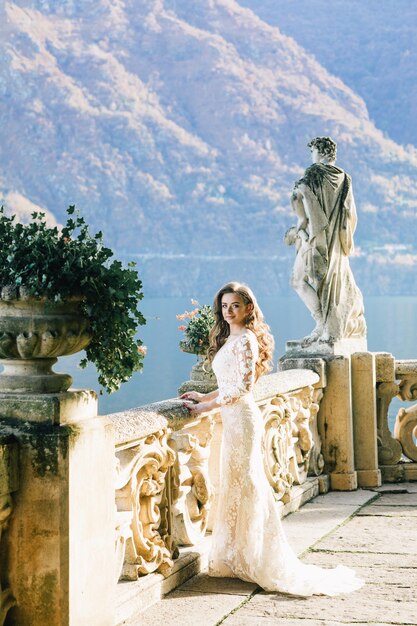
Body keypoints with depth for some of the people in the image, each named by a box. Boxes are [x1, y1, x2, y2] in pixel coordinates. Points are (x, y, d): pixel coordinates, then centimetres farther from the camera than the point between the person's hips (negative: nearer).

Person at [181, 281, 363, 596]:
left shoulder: (244, 340, -13)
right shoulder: (230, 338, 16)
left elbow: (242, 387, -18)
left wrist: (204, 407, -14)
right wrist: (203, 397, 15)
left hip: (242, 418, -10)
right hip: (233, 419, 10)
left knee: (244, 486, -5)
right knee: (236, 487, 11)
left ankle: (260, 563, 2)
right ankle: (239, 559, 17)